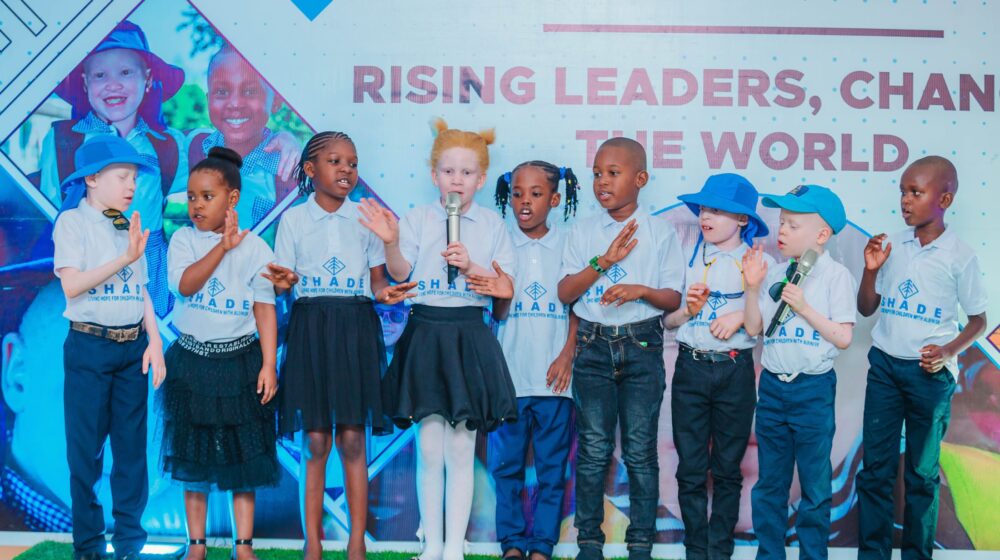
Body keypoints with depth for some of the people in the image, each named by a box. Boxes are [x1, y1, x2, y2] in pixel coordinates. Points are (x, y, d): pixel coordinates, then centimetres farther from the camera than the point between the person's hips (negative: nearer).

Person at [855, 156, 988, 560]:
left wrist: (949, 351, -14)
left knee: (922, 473, 9)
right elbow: (866, 309, 7)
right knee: (875, 468, 6)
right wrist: (870, 269, -9)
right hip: (884, 365, 3)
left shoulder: (960, 256, -7)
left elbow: (978, 320, 2)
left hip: (930, 374, -3)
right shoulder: (891, 246, 1)